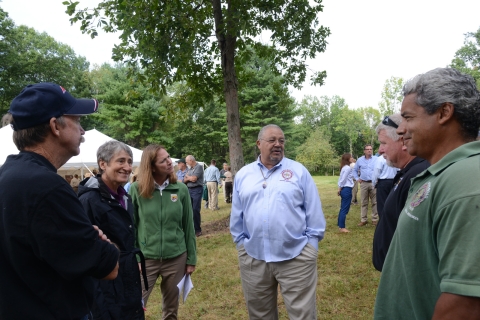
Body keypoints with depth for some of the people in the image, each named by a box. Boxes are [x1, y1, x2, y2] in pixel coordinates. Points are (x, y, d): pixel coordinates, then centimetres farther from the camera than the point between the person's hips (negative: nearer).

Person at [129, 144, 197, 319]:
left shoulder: (181, 189, -4)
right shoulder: (136, 189, -8)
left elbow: (188, 226, 1)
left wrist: (191, 258, 4)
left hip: (176, 258, 2)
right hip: (146, 258, -1)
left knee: (171, 305, 19)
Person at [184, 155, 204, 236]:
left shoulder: (199, 167, -7)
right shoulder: (189, 168, 15)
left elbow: (194, 178, -15)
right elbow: (185, 180, 10)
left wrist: (187, 176, 3)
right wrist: (190, 178, -9)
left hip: (197, 190, -7)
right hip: (189, 190, 7)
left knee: (196, 210, -7)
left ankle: (197, 229, 3)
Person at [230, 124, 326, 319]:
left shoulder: (299, 171, -1)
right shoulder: (243, 175, 6)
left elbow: (314, 212, 1)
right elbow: (237, 216, 11)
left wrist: (311, 244, -2)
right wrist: (241, 243, 9)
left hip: (296, 257, -2)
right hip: (252, 258, 3)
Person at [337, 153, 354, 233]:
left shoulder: (344, 167, 16)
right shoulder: (348, 168, -13)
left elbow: (341, 179, 14)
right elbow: (343, 179, -13)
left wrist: (339, 189, 11)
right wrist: (340, 189, -3)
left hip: (344, 189, 9)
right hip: (347, 189, -9)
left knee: (343, 208, 13)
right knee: (345, 209, -4)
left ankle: (340, 226, 19)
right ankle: (342, 227, 1)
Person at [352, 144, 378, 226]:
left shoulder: (376, 159, 2)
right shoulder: (360, 160, 9)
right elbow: (355, 170, 20)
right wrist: (357, 178, 10)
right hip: (363, 183, 2)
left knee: (375, 202, 2)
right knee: (364, 203, 5)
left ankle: (375, 219, 10)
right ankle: (363, 220, 11)